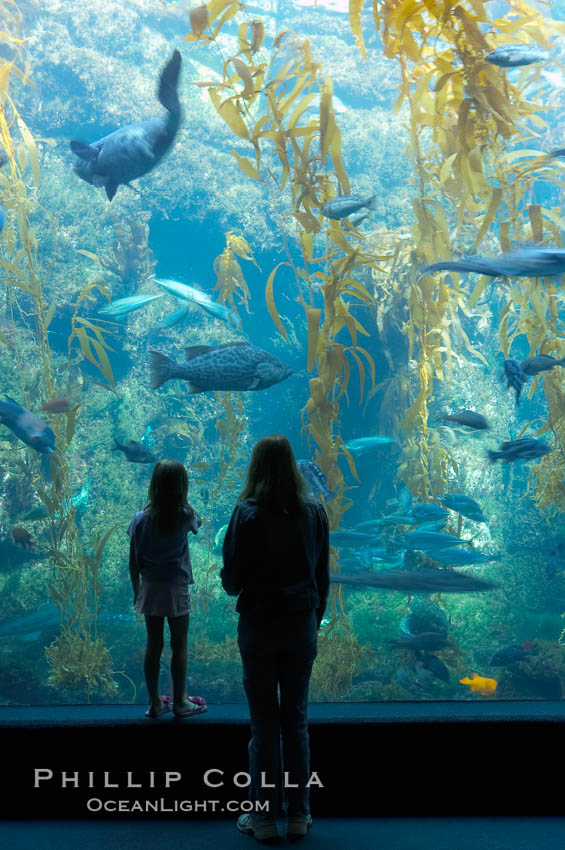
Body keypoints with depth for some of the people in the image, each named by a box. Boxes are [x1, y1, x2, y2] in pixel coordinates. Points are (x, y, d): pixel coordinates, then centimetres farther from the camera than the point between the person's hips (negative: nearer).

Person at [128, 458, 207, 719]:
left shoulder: (141, 519, -8)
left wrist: (137, 590, 10)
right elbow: (198, 522, 14)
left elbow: (134, 562, -2)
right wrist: (180, 499, 5)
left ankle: (155, 703, 21)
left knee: (153, 646, 12)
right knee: (179, 646, 10)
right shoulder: (184, 516, -12)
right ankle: (180, 702, 19)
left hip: (150, 589, 2)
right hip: (176, 589, -2)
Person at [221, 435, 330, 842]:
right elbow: (323, 576, 5)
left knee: (265, 721, 6)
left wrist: (230, 581, 13)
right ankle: (299, 814, 18)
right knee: (296, 719, 12)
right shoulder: (315, 512, -1)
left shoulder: (248, 514, -12)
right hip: (302, 626, 3)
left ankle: (265, 817, 13)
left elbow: (232, 580, -10)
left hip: (260, 626, -3)